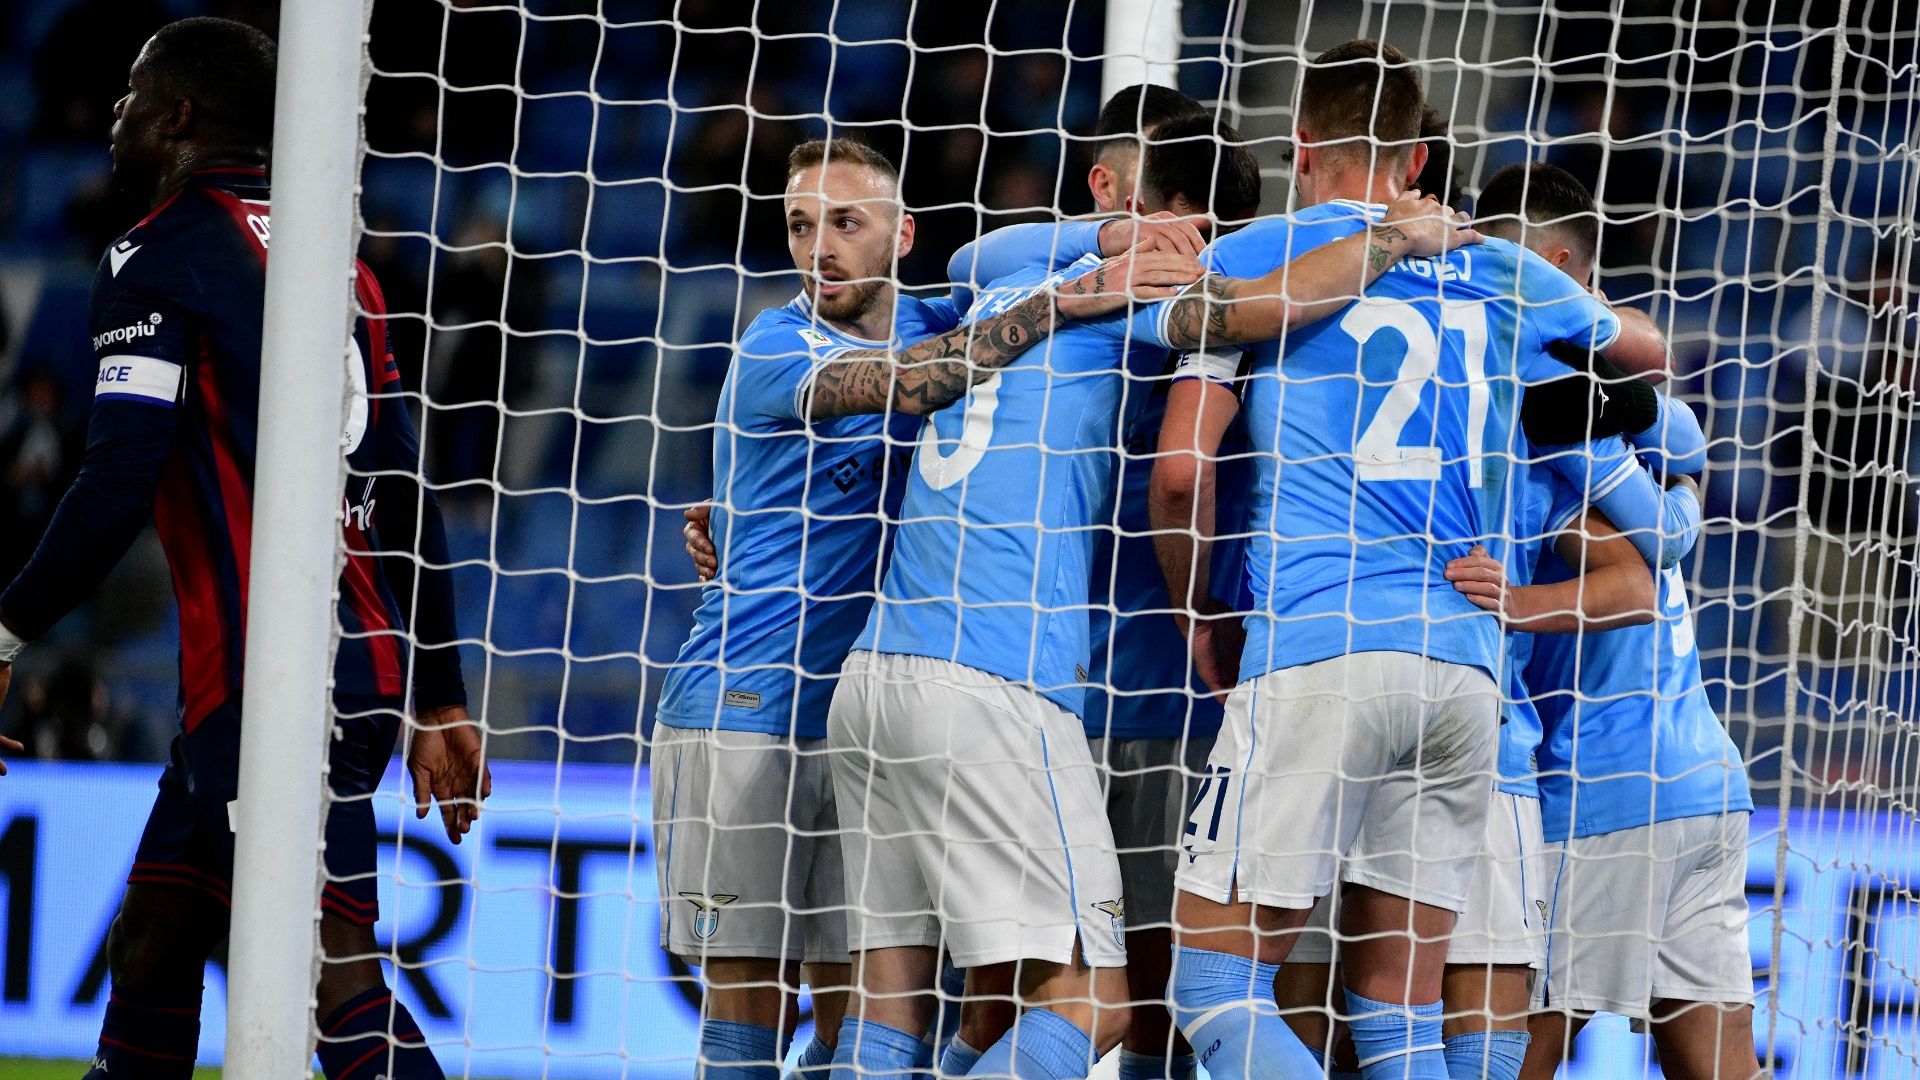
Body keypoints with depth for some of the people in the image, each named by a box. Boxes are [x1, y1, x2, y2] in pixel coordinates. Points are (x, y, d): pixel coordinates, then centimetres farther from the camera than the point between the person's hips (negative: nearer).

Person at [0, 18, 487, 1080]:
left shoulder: (159, 255, -5)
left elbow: (119, 484, -15)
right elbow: (407, 498, 19)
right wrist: (440, 704, 22)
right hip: (364, 668, 9)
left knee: (335, 973, -15)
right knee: (148, 947, 16)